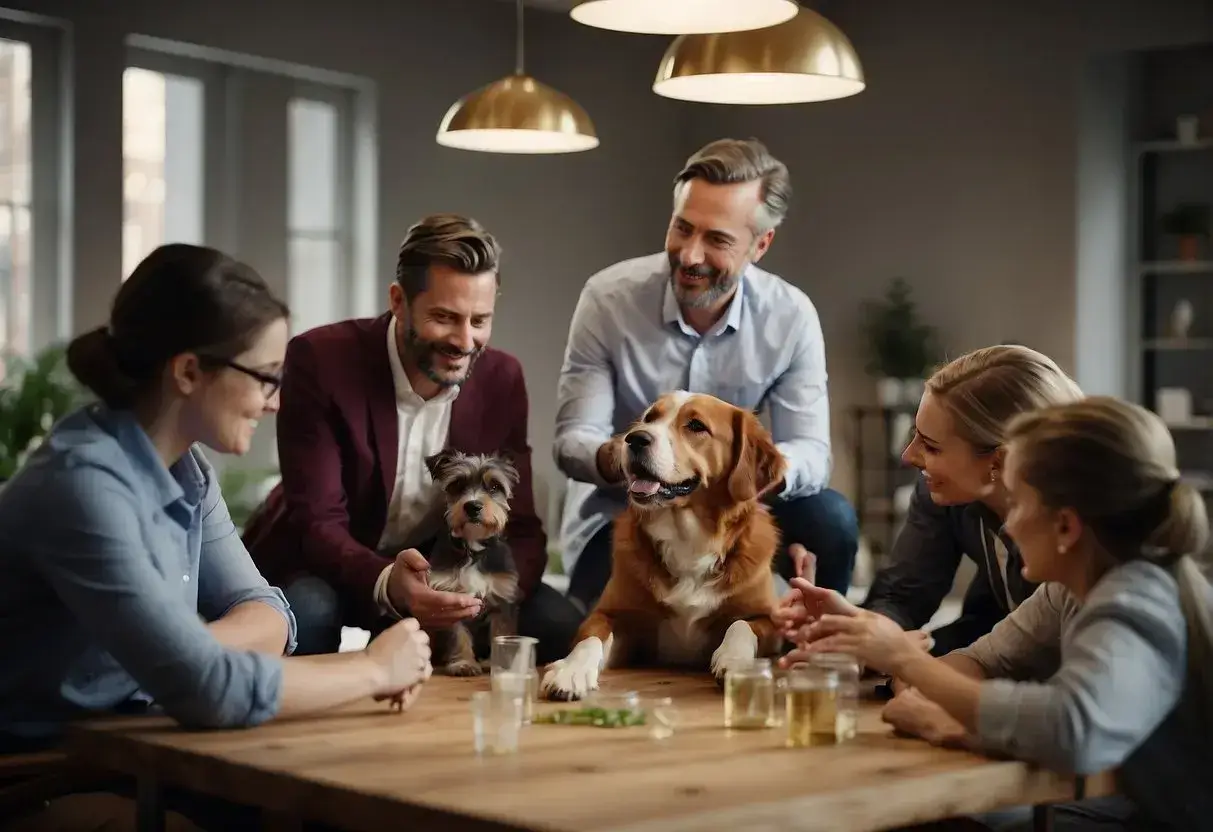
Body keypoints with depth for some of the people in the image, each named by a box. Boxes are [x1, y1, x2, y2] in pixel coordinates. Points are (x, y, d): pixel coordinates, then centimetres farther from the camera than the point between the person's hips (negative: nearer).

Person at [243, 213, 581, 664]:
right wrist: (386, 583, -48)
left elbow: (520, 529, -9)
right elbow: (318, 523, -25)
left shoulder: (502, 378, -9)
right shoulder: (320, 360, -22)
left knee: (557, 625, -16)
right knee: (307, 612, -36)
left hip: (441, 565, 4)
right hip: (327, 563, -4)